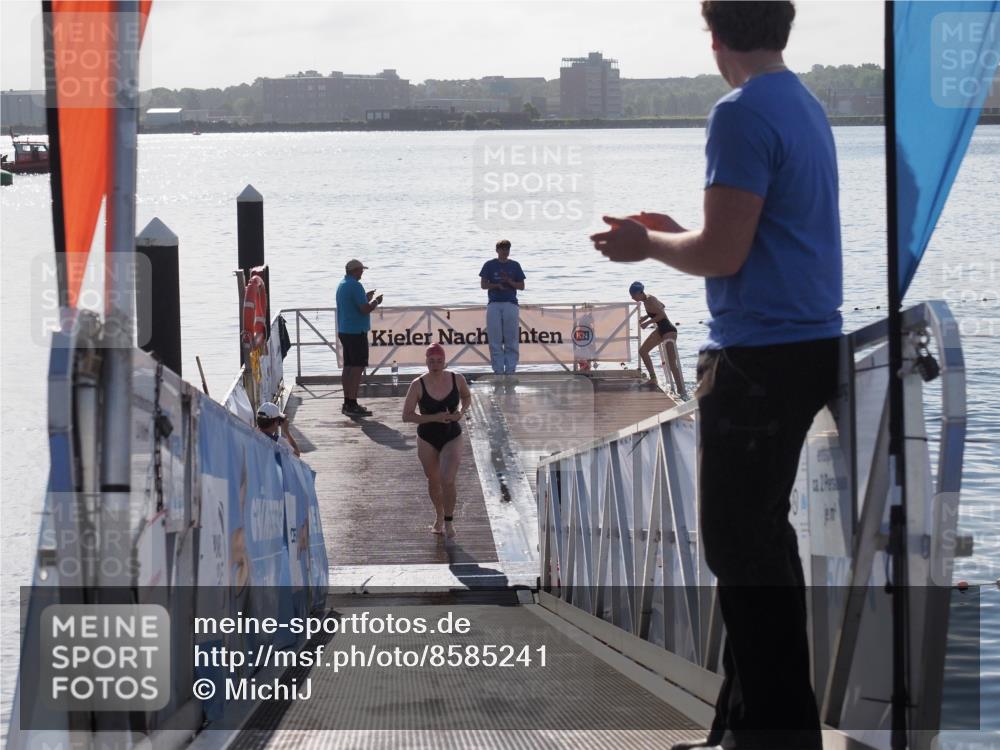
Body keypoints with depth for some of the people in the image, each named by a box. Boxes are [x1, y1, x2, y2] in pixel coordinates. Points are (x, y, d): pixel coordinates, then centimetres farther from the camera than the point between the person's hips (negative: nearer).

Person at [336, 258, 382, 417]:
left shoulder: (341, 285, 14)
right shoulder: (355, 286, -17)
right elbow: (365, 309, -20)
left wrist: (366, 298, 23)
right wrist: (375, 301, -3)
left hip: (344, 331, 10)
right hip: (356, 332, -10)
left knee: (348, 366, 13)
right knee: (357, 367, -8)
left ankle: (347, 403, 17)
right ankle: (352, 405, -11)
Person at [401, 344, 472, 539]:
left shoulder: (457, 380, -10)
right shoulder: (418, 385, -15)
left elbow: (467, 396, 12)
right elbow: (406, 416, -13)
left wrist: (462, 412, -10)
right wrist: (434, 417, -23)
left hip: (452, 437, -1)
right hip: (427, 440, 1)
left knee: (448, 480, -17)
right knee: (433, 481, 16)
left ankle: (449, 521, 3)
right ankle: (439, 517, 41)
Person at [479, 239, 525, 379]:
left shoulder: (515, 265, 9)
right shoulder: (490, 265, 6)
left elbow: (522, 286, 9)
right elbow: (483, 284, 4)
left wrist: (510, 282, -9)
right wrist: (497, 285, -13)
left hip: (511, 304, 1)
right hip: (494, 304, -1)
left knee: (512, 341, -2)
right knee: (495, 340, -2)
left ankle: (510, 370, 1)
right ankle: (498, 370, 0)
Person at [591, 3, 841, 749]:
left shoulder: (743, 114, -16)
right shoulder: (805, 106, 13)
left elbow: (722, 254, -18)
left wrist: (649, 246, -1)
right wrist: (674, 234, 20)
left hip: (760, 353, -10)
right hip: (809, 344, 10)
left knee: (739, 542, -4)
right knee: (763, 532, 17)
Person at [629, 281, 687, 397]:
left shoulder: (649, 301, -20)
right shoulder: (646, 299, 8)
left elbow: (662, 314, -27)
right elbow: (661, 307, 21)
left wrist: (648, 322, -20)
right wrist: (646, 316, 13)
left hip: (669, 330, -11)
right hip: (661, 330, 11)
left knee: (672, 363, -15)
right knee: (642, 351, 19)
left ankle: (682, 391, -17)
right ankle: (653, 378, 28)